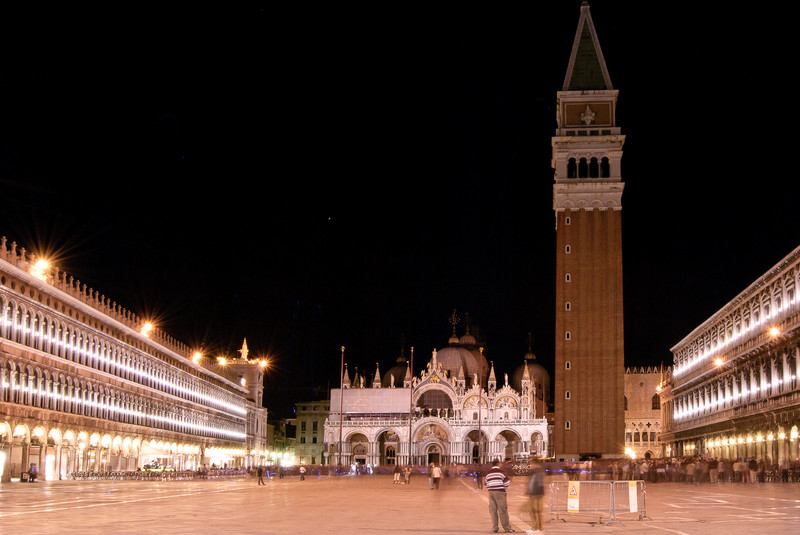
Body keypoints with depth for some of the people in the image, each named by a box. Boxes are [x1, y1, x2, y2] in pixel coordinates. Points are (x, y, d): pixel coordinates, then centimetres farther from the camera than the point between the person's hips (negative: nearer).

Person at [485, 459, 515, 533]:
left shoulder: (488, 473, 11)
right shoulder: (501, 471, -3)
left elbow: (487, 484, 11)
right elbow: (506, 483, -4)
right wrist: (509, 480, 16)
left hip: (491, 492, 4)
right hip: (500, 492, -4)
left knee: (493, 510, 5)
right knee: (503, 510, -3)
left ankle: (494, 528, 3)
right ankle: (507, 528, -2)